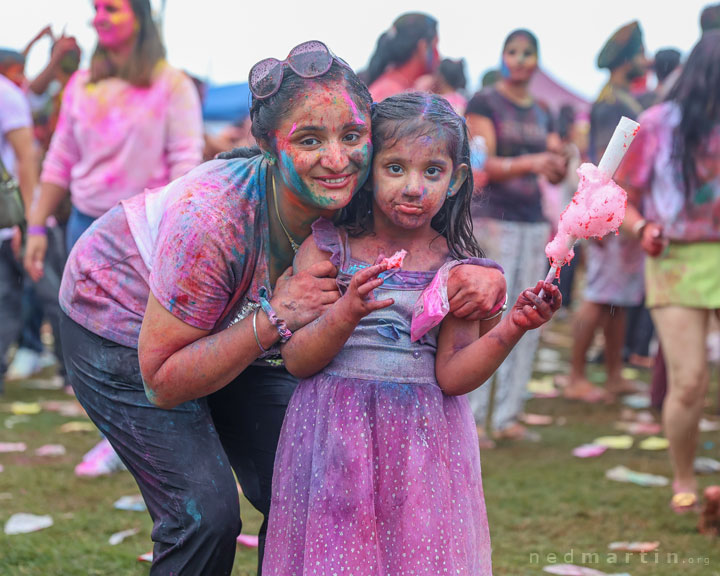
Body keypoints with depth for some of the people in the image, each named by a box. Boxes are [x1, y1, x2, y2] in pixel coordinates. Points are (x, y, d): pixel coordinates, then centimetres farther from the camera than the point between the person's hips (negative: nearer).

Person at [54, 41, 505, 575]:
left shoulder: (358, 203, -24)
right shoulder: (213, 217, -39)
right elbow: (163, 382, -30)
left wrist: (481, 275, -32)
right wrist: (274, 319, -40)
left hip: (232, 334, 6)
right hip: (125, 326, -6)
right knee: (207, 514, -18)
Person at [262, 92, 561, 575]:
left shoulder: (458, 267, 1)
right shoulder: (326, 249, -2)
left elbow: (451, 376, -5)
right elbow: (297, 361, -6)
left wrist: (511, 329, -19)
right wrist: (347, 315, -23)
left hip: (423, 444, 1)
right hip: (336, 440, -1)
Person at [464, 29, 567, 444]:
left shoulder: (542, 115, 16)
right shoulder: (484, 104, -2)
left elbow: (554, 174, 11)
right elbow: (482, 165, -12)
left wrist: (560, 167, -12)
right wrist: (529, 163, -27)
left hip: (534, 223, 6)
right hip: (493, 220, -6)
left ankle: (508, 416, 10)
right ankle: (472, 417, -5)